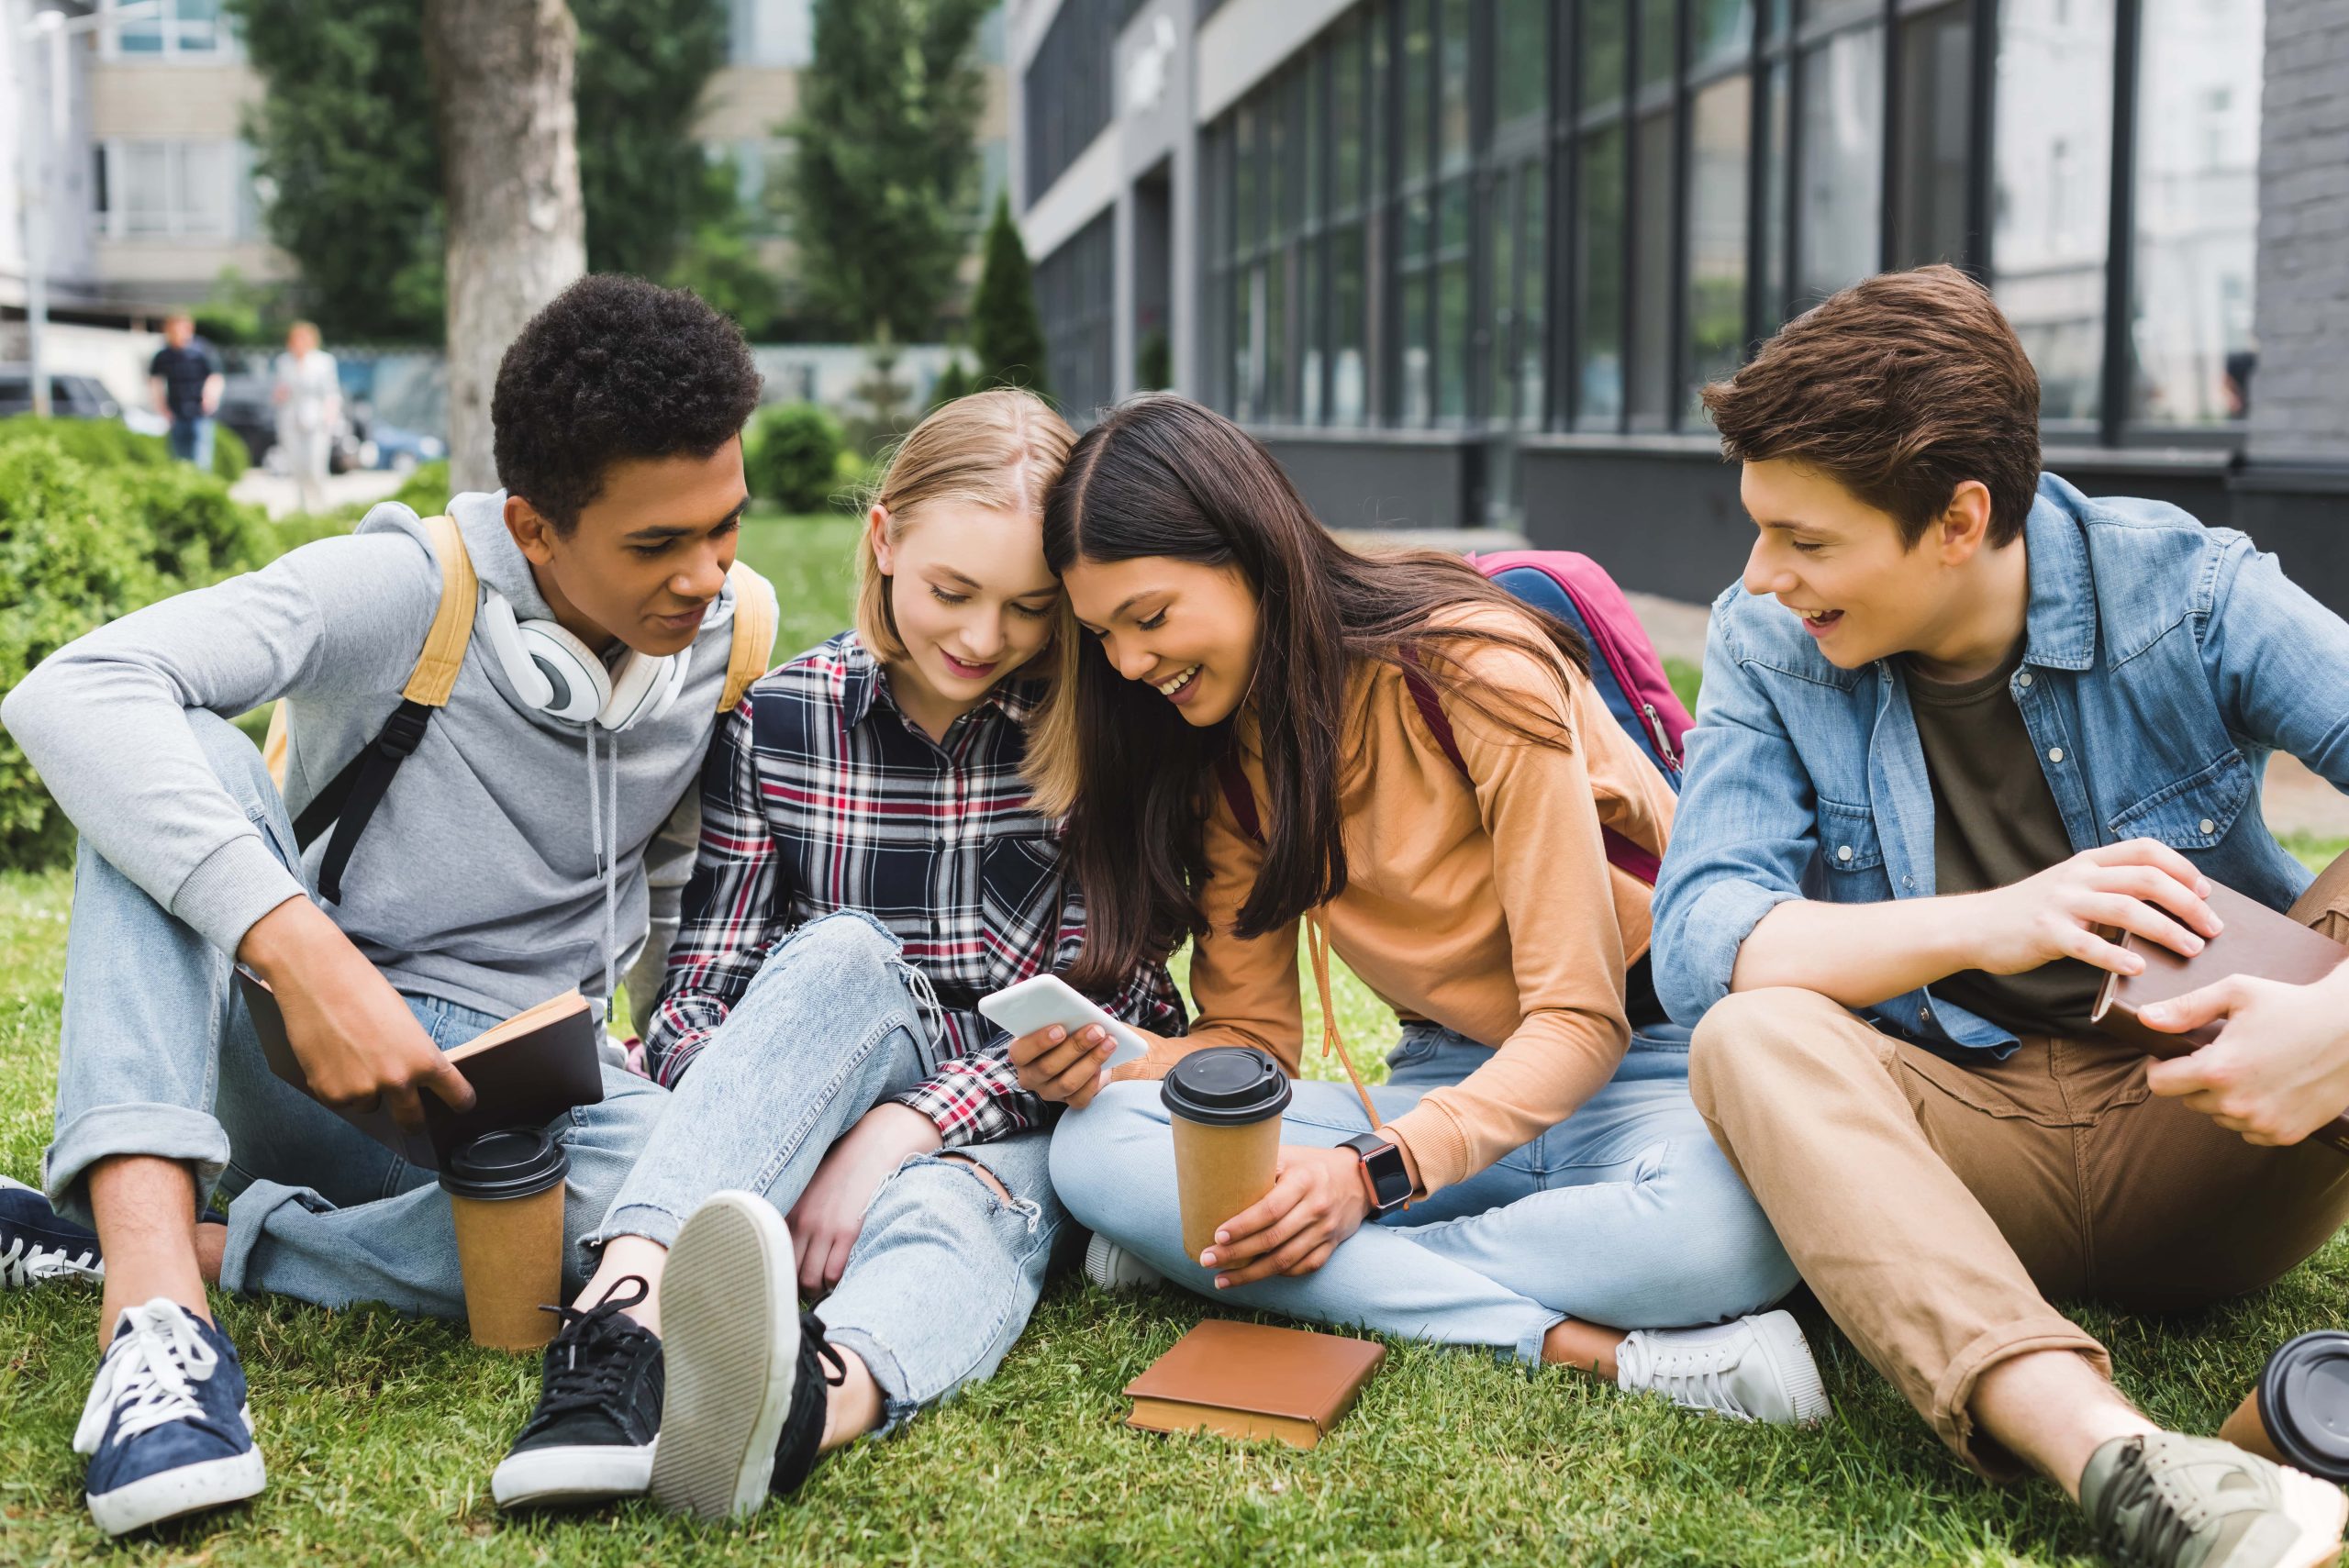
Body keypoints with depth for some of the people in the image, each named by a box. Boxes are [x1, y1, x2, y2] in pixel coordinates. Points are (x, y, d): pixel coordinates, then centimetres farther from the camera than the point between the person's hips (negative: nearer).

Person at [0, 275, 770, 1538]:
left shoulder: (729, 637, -1)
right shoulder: (408, 590, -16)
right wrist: (302, 951, -41)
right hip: (280, 1037, -2)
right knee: (183, 763, -29)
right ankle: (152, 1293, -42)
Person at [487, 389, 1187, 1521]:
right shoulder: (778, 720, 1)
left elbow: (1104, 1000, -8)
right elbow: (699, 990, -1)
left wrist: (895, 1134, -22)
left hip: (1006, 1129, -1)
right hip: (824, 1119, 1)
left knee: (940, 1222, -36)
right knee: (842, 953, -31)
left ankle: (822, 1401, -71)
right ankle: (627, 1312, -52)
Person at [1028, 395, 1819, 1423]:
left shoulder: (1477, 670, -17)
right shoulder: (1225, 741, 3)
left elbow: (1580, 1021, -18)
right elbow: (1253, 1033, 5)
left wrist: (1373, 1174, -31)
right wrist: (1106, 1067, -17)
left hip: (1645, 1064, -5)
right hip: (1452, 1083, 6)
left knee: (1728, 1227, -41)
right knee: (1097, 1150, -21)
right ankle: (1579, 1342, -27)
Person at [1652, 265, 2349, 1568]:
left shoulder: (2186, 593, -7)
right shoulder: (1764, 649, -4)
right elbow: (1694, 943, -17)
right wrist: (1989, 925, -31)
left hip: (2211, 1136, 0)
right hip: (1951, 1142, 1)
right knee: (1751, 1038, -30)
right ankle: (2110, 1456, -47)